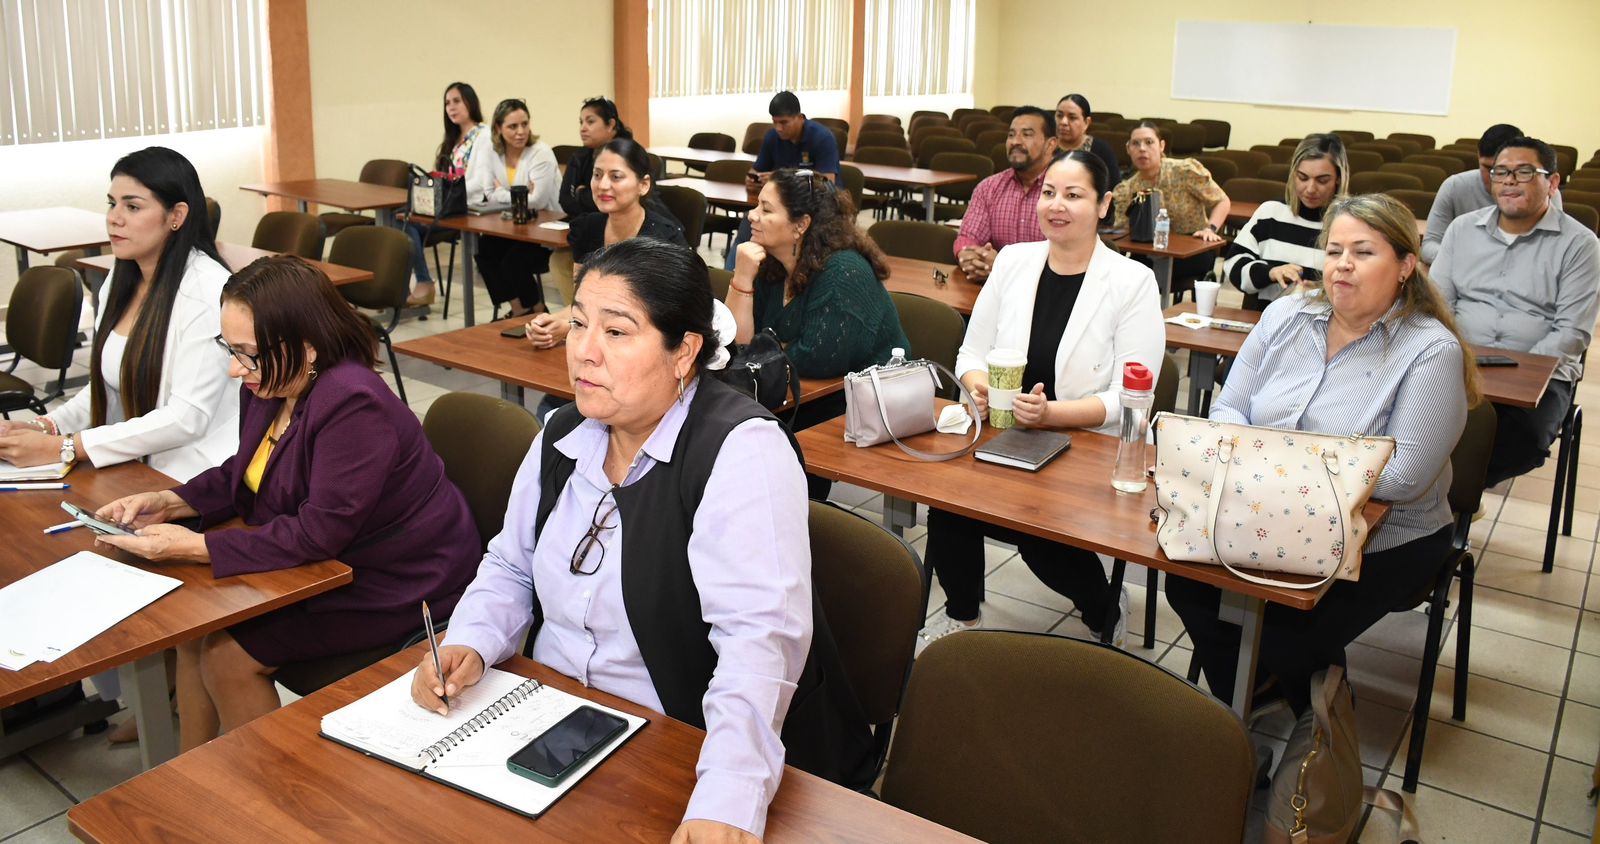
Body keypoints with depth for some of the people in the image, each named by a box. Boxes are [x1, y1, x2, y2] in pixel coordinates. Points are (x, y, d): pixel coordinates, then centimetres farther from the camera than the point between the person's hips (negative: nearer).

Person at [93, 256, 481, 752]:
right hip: (320, 562, 9)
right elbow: (244, 474, 15)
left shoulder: (354, 407, -29)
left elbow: (319, 533, -28)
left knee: (227, 657, -12)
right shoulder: (270, 384, -2)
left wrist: (196, 548, -26)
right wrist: (169, 503, -2)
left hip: (392, 588, -9)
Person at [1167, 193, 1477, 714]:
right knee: (1188, 586, -17)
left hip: (1383, 541, -4)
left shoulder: (1432, 351, -13)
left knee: (1288, 633, -23)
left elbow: (1402, 479, -19)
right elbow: (1228, 409, 5)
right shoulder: (1287, 315, 3)